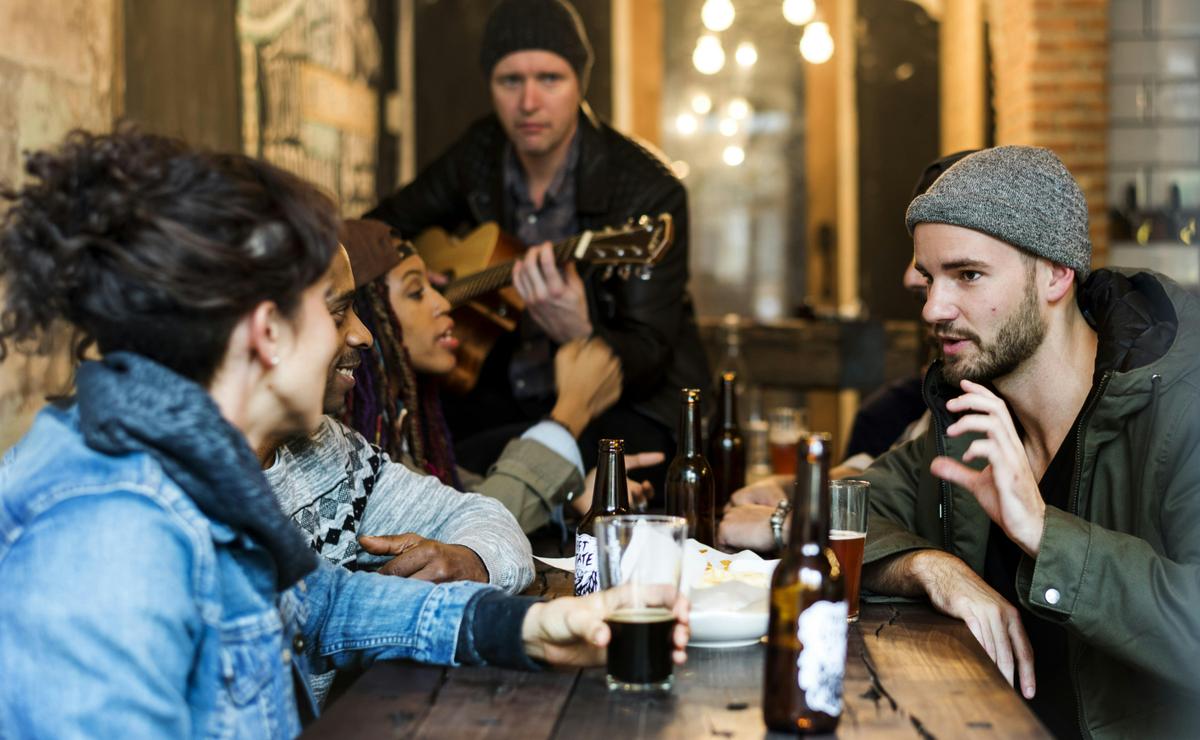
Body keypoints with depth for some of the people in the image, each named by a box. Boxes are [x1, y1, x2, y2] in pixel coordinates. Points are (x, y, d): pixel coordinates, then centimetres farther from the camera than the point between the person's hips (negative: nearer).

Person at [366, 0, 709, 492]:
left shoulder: (649, 193, -17)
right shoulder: (481, 153, 1)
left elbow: (650, 359, -19)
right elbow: (381, 225, 18)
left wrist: (578, 334, -40)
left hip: (629, 408, -6)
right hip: (508, 392, 6)